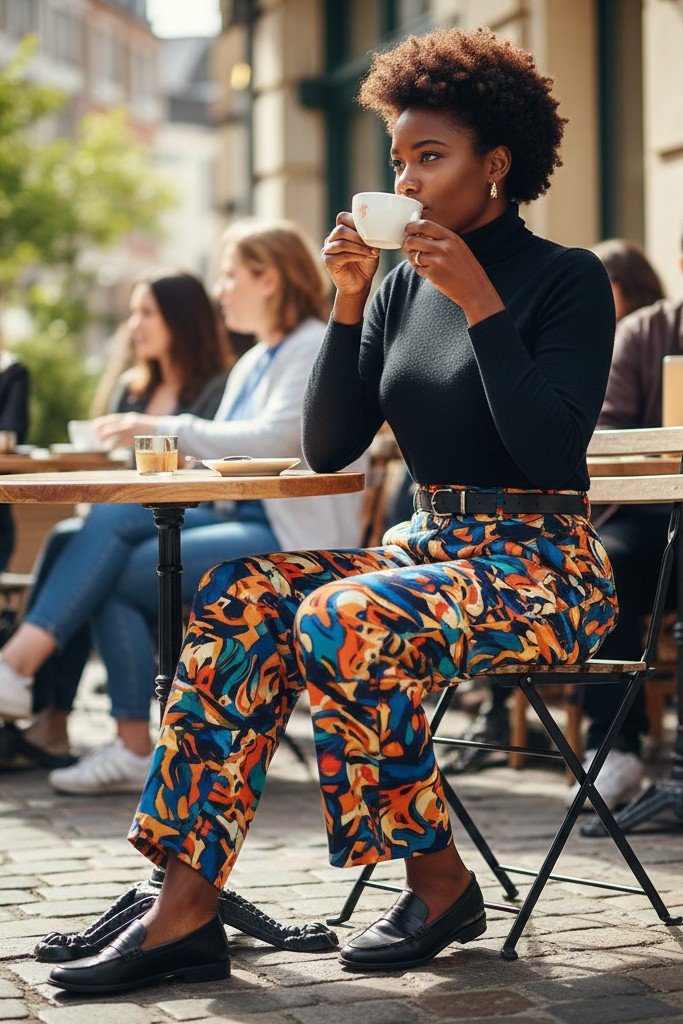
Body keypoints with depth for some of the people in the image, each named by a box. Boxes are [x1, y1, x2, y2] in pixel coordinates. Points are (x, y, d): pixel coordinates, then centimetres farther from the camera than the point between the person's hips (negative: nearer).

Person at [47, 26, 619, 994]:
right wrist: (349, 303, -2)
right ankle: (186, 909, -25)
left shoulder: (570, 280, -4)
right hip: (429, 544, 6)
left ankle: (440, 881, -14)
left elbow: (552, 451, -17)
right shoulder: (405, 284, 13)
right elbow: (328, 447, 8)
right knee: (240, 596, -20)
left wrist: (480, 302, -17)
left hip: (541, 563, -6)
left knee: (343, 621, -33)